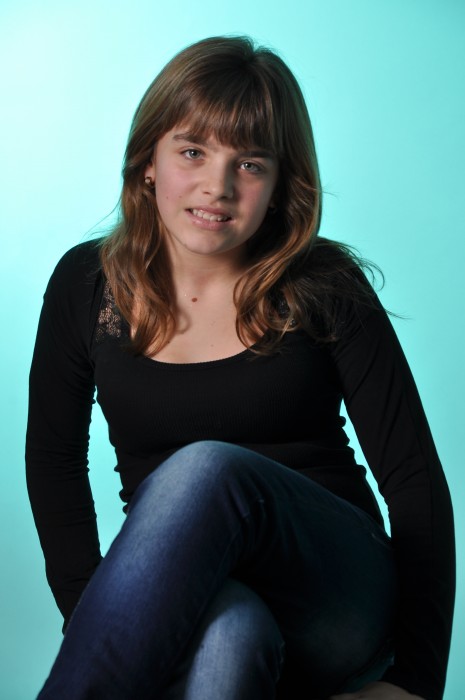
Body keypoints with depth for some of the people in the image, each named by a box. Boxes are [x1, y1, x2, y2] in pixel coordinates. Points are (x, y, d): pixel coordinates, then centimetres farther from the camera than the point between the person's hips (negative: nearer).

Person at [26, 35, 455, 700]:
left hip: (336, 606, 0)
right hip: (176, 602, 1)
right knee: (227, 633, -38)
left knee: (207, 469, -34)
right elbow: (54, 462, 10)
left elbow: (414, 478, -3)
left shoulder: (325, 288, -2)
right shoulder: (87, 283, 3)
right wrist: (97, 619, -3)